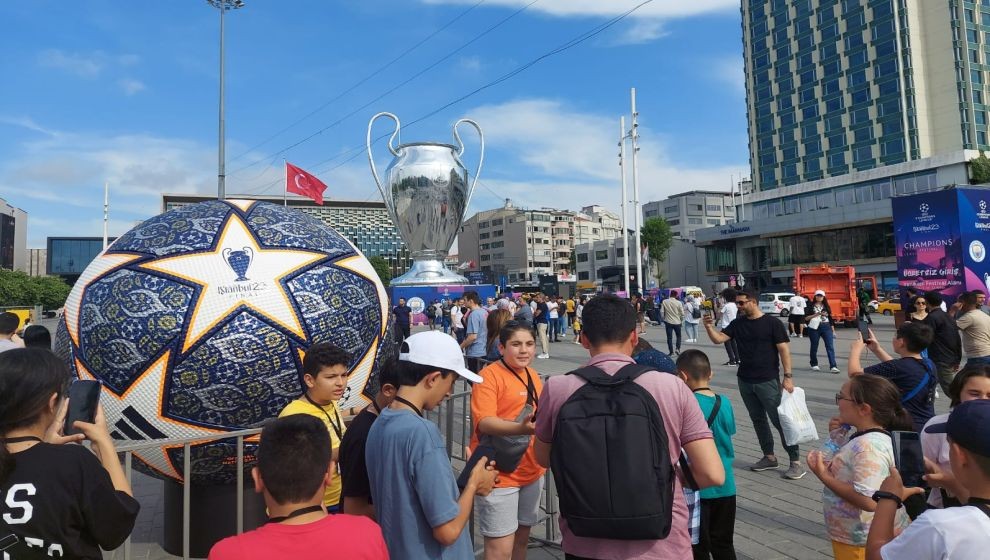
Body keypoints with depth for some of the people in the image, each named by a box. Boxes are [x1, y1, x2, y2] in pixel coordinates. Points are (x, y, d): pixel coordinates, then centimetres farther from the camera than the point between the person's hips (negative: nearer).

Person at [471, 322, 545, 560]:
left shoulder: (532, 375, 9)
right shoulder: (490, 375, -15)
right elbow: (484, 422, -25)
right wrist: (521, 428, -39)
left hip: (532, 471, 8)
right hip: (499, 474, -8)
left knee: (522, 538, 20)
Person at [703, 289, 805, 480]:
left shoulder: (772, 323, -9)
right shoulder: (737, 324, 6)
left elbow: (784, 349, -9)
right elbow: (718, 339, 0)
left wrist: (788, 376, -14)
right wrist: (709, 327, -20)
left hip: (768, 381, -6)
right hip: (745, 381, 6)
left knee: (780, 420, -2)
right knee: (758, 420, 14)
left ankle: (796, 462, 6)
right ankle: (769, 457, 26)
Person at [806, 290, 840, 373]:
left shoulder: (826, 306, 12)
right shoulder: (811, 306, 3)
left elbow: (830, 318, 14)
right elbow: (806, 318, -4)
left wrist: (833, 331, 10)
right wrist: (815, 315, -17)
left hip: (826, 327, 2)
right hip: (814, 328, -2)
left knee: (830, 346, -9)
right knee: (814, 346, 8)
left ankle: (833, 366, -15)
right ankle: (814, 364, 24)